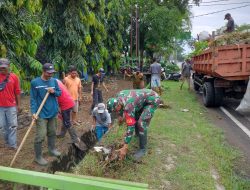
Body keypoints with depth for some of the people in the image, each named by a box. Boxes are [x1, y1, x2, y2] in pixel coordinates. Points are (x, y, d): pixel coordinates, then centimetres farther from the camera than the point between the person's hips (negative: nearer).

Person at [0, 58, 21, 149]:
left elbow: (17, 92, 3)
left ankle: (13, 144, 13)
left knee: (13, 125, 4)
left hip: (11, 106, 0)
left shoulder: (14, 77, -1)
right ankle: (7, 142, 28)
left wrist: (18, 104, 5)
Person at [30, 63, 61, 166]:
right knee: (40, 136, -3)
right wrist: (33, 112, -18)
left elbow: (60, 93, 11)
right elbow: (33, 99, -10)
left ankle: (52, 149, 39)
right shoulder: (35, 82, -11)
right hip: (41, 114, -5)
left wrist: (54, 92, -12)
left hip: (53, 112, 5)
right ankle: (38, 157, 12)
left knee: (52, 133, 19)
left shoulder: (54, 81, 1)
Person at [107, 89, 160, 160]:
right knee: (135, 118, 13)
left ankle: (142, 149, -6)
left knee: (141, 123, -19)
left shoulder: (128, 106, -36)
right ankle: (137, 136, 38)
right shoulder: (118, 97, -13)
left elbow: (130, 127, -36)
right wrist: (121, 115, 25)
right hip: (143, 99, 9)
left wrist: (125, 148, -33)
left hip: (153, 99, -9)